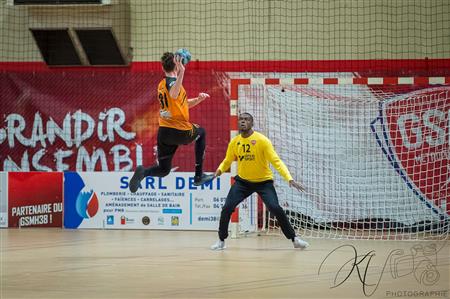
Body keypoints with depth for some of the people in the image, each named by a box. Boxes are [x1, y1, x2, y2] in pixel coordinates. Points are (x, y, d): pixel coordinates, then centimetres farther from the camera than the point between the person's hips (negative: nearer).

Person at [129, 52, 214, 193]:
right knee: (201, 132, 26)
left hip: (163, 132, 7)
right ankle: (199, 175, 22)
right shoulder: (172, 81, -12)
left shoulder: (162, 84, 16)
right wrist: (181, 73, -46)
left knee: (163, 170, 13)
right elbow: (173, 95, -39)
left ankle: (143, 172, -22)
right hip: (180, 131, -7)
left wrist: (198, 99, 12)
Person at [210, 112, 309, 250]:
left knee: (275, 208, -19)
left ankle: (294, 239, -3)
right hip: (243, 181, 3)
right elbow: (227, 161, 10)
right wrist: (219, 170, -14)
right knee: (227, 208, -11)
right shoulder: (234, 142, -4)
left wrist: (289, 178, -30)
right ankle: (221, 241, 9)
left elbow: (276, 161, -19)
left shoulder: (262, 140, -16)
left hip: (263, 181, -3)